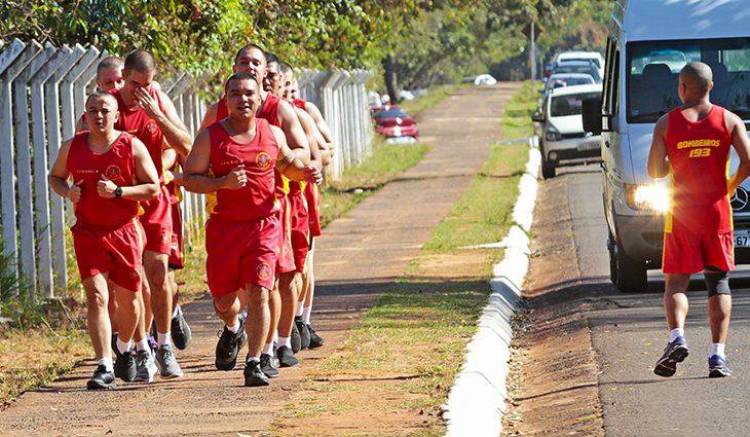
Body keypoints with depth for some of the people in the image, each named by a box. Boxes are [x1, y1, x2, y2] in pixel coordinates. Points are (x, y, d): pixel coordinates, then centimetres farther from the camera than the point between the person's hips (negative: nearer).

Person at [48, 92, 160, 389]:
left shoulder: (132, 147, -5)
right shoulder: (72, 147, 2)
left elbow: (153, 188, -4)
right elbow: (55, 177, 19)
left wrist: (119, 191, -19)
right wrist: (67, 192, -4)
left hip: (125, 231, 0)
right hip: (88, 232, 0)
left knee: (128, 299, 12)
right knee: (96, 297, -14)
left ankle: (125, 348, 42)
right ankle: (105, 368, -16)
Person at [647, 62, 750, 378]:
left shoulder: (667, 123, -2)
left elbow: (655, 171, -4)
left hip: (681, 213, -1)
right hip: (718, 210, 1)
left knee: (676, 283, 6)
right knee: (719, 283, 8)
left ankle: (677, 338, -20)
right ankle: (717, 355, -2)